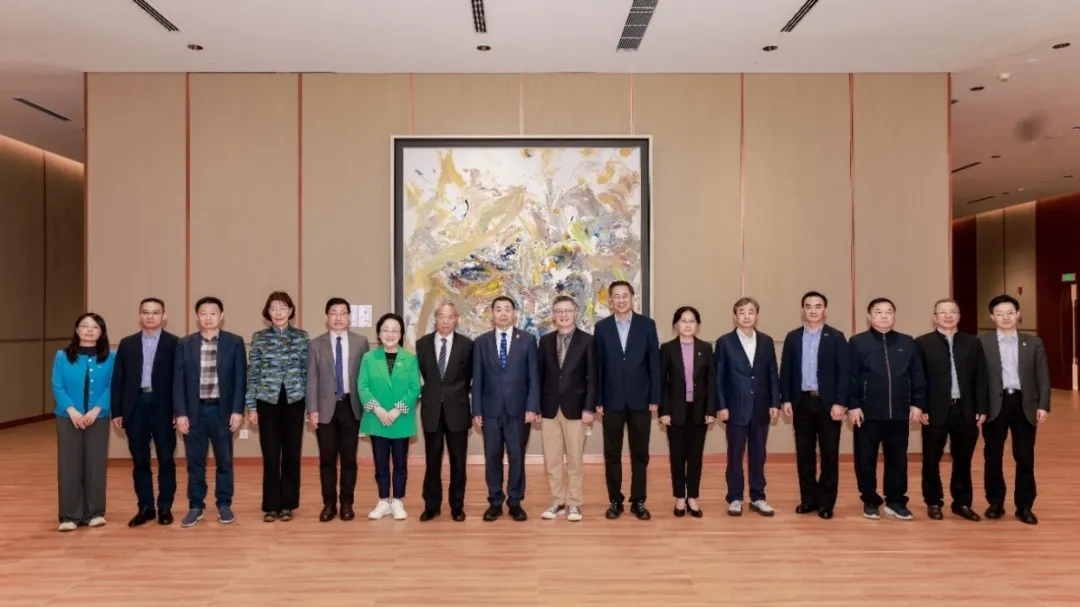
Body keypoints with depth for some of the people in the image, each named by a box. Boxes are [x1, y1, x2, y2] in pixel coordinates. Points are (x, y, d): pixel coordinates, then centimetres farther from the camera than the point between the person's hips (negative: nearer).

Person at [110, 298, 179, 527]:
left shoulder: (174, 343, 0)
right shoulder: (127, 344, 9)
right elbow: (117, 379, 8)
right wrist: (116, 411, 2)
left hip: (163, 407, -2)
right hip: (135, 407, 3)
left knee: (166, 460, 4)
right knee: (140, 461, 8)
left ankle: (165, 507, 14)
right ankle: (145, 507, 18)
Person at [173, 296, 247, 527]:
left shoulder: (235, 342, 0)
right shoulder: (185, 344, 4)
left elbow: (240, 378, -1)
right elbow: (178, 380, 2)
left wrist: (238, 410, -7)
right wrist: (180, 413, -5)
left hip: (222, 410, -1)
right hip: (194, 410, 1)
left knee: (224, 461, 8)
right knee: (195, 462, 8)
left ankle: (224, 505, 20)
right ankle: (195, 506, 20)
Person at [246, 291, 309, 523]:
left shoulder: (302, 336, 3)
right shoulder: (259, 338, 2)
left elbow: (306, 371, 5)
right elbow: (252, 374, 2)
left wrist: (311, 404, 1)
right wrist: (251, 406, -1)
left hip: (294, 401, 1)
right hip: (268, 401, 0)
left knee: (292, 454, 5)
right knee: (270, 455, 2)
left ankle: (287, 504, 16)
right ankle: (271, 505, 13)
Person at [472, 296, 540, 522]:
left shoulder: (528, 340, 3)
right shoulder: (481, 342, 6)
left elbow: (534, 376, -1)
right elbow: (477, 379, 5)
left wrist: (532, 407, -9)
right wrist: (476, 410, -1)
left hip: (518, 409, -1)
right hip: (490, 410, 1)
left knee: (517, 457, 5)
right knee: (492, 457, 7)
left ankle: (515, 502, 18)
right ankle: (495, 502, 18)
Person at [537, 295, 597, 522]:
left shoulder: (587, 341, -2)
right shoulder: (545, 341, 8)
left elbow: (592, 378, -5)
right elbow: (541, 375, 7)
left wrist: (589, 408, -11)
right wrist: (536, 406, 3)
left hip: (575, 408, -3)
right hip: (549, 408, 3)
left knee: (575, 460, 5)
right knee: (551, 461, 7)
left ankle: (574, 503, 15)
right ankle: (557, 502, 18)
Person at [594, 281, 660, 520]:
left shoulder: (647, 324, 1)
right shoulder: (601, 327, 3)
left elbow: (654, 363, 1)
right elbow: (597, 366, 2)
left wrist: (655, 398, -4)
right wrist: (597, 400, -3)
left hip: (640, 400, 0)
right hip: (612, 401, 0)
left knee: (640, 453, 7)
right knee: (612, 454, 6)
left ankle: (638, 501, 18)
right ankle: (615, 501, 18)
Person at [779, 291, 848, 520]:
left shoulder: (836, 337, 0)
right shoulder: (792, 337, 7)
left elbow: (844, 372, -5)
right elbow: (785, 371, 7)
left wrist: (840, 403, -13)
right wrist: (785, 400, -1)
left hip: (828, 403, -2)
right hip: (801, 402, 2)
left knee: (829, 453, 3)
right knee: (804, 453, 7)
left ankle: (826, 502, 12)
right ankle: (808, 499, 17)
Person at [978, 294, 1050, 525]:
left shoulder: (1033, 343, 9)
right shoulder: (981, 342, 1)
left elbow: (1043, 378, 7)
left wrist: (1043, 405, -2)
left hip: (1024, 404, 2)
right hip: (995, 405, -1)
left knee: (1025, 458, 6)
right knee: (993, 457, 6)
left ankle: (1024, 506, 16)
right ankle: (995, 503, 19)